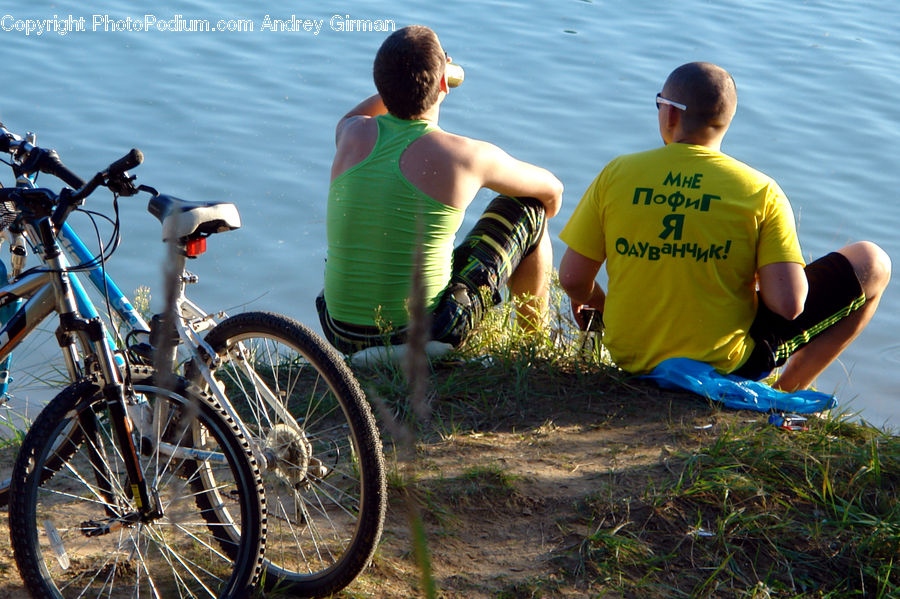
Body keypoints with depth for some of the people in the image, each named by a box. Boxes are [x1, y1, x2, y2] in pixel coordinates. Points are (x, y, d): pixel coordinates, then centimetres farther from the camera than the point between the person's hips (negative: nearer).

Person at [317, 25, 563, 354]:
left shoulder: (354, 135, -3)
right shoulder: (466, 155, -13)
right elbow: (551, 189, 9)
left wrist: (406, 80, 28)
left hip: (342, 338, 5)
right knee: (525, 206, 12)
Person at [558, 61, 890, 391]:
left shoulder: (616, 174, -7)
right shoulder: (761, 193, -12)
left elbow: (572, 280, -5)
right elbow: (789, 305, -18)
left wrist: (596, 300, 19)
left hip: (631, 361, 4)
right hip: (726, 366, -4)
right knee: (873, 264, 10)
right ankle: (783, 397, 12)